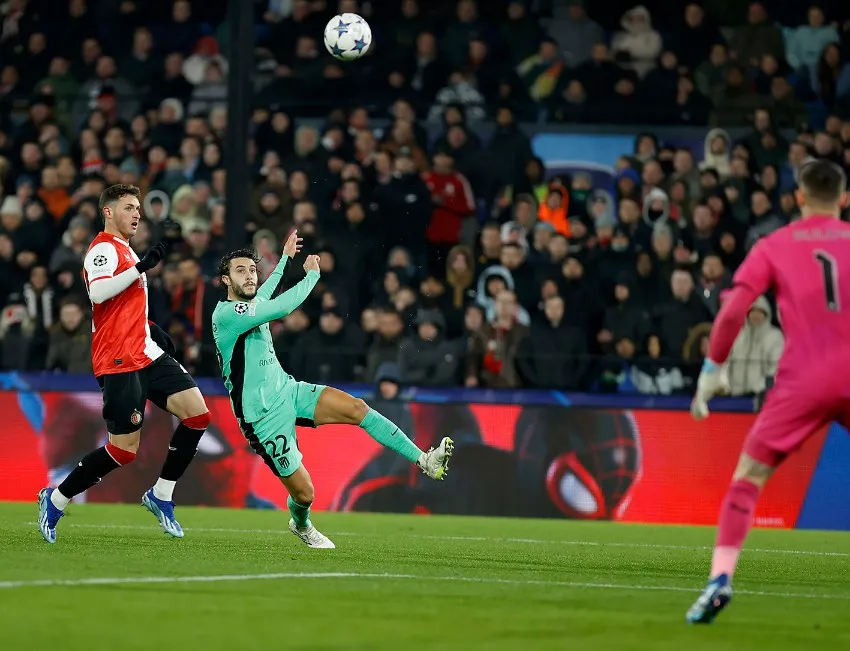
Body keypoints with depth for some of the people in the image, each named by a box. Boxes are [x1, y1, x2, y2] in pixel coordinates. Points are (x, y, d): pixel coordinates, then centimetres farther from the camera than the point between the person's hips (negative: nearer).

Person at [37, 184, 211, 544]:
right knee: (124, 449, -10)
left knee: (197, 412, -5)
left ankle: (161, 495, 5)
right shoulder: (104, 248, -8)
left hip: (146, 353, 9)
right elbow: (98, 292, -27)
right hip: (119, 362, -9)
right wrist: (141, 267, -28)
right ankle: (55, 500, 7)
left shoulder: (124, 251, 22)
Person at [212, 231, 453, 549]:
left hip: (288, 389, 8)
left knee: (357, 408, -14)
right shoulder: (227, 313, -19)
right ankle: (301, 525, 32)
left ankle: (424, 461, -14)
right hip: (265, 415, -8)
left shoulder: (252, 304, 8)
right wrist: (312, 275, -13)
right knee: (304, 492, -5)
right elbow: (282, 307, -27)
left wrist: (284, 259, 45)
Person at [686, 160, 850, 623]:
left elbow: (732, 312, -2)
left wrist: (713, 369, 6)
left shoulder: (773, 246, 8)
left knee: (747, 478, 5)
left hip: (803, 381, -1)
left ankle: (720, 579, -10)